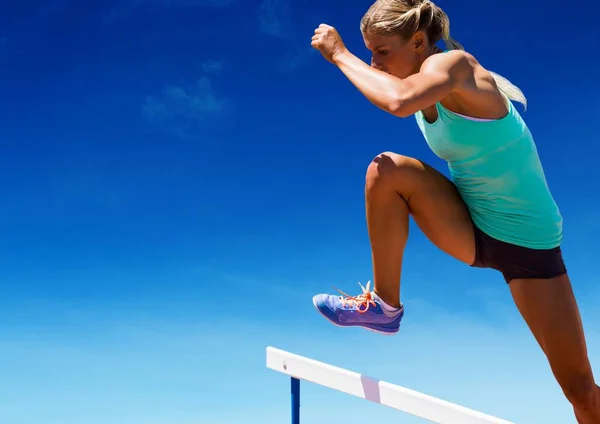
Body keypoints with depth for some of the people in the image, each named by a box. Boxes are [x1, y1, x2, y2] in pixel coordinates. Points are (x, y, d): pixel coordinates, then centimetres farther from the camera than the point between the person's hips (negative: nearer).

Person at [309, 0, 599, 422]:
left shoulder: (452, 63, -22)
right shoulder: (426, 84, 0)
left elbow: (399, 100, -42)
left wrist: (340, 54, -31)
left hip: (529, 243, -6)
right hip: (471, 230, 6)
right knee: (387, 170, -19)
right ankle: (384, 306, -5)